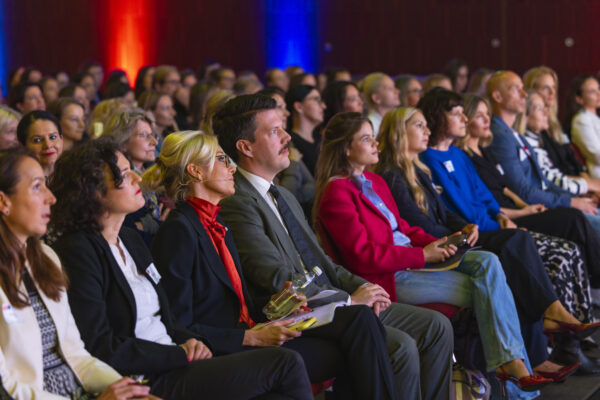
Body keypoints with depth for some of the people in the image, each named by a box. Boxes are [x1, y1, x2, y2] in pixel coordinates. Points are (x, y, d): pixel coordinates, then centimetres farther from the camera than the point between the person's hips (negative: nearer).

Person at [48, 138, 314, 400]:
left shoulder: (130, 240, 18)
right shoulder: (77, 252, -10)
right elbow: (100, 347, -17)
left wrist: (189, 340, 1)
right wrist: (181, 354, -13)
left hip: (171, 365, 8)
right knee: (286, 364, -16)